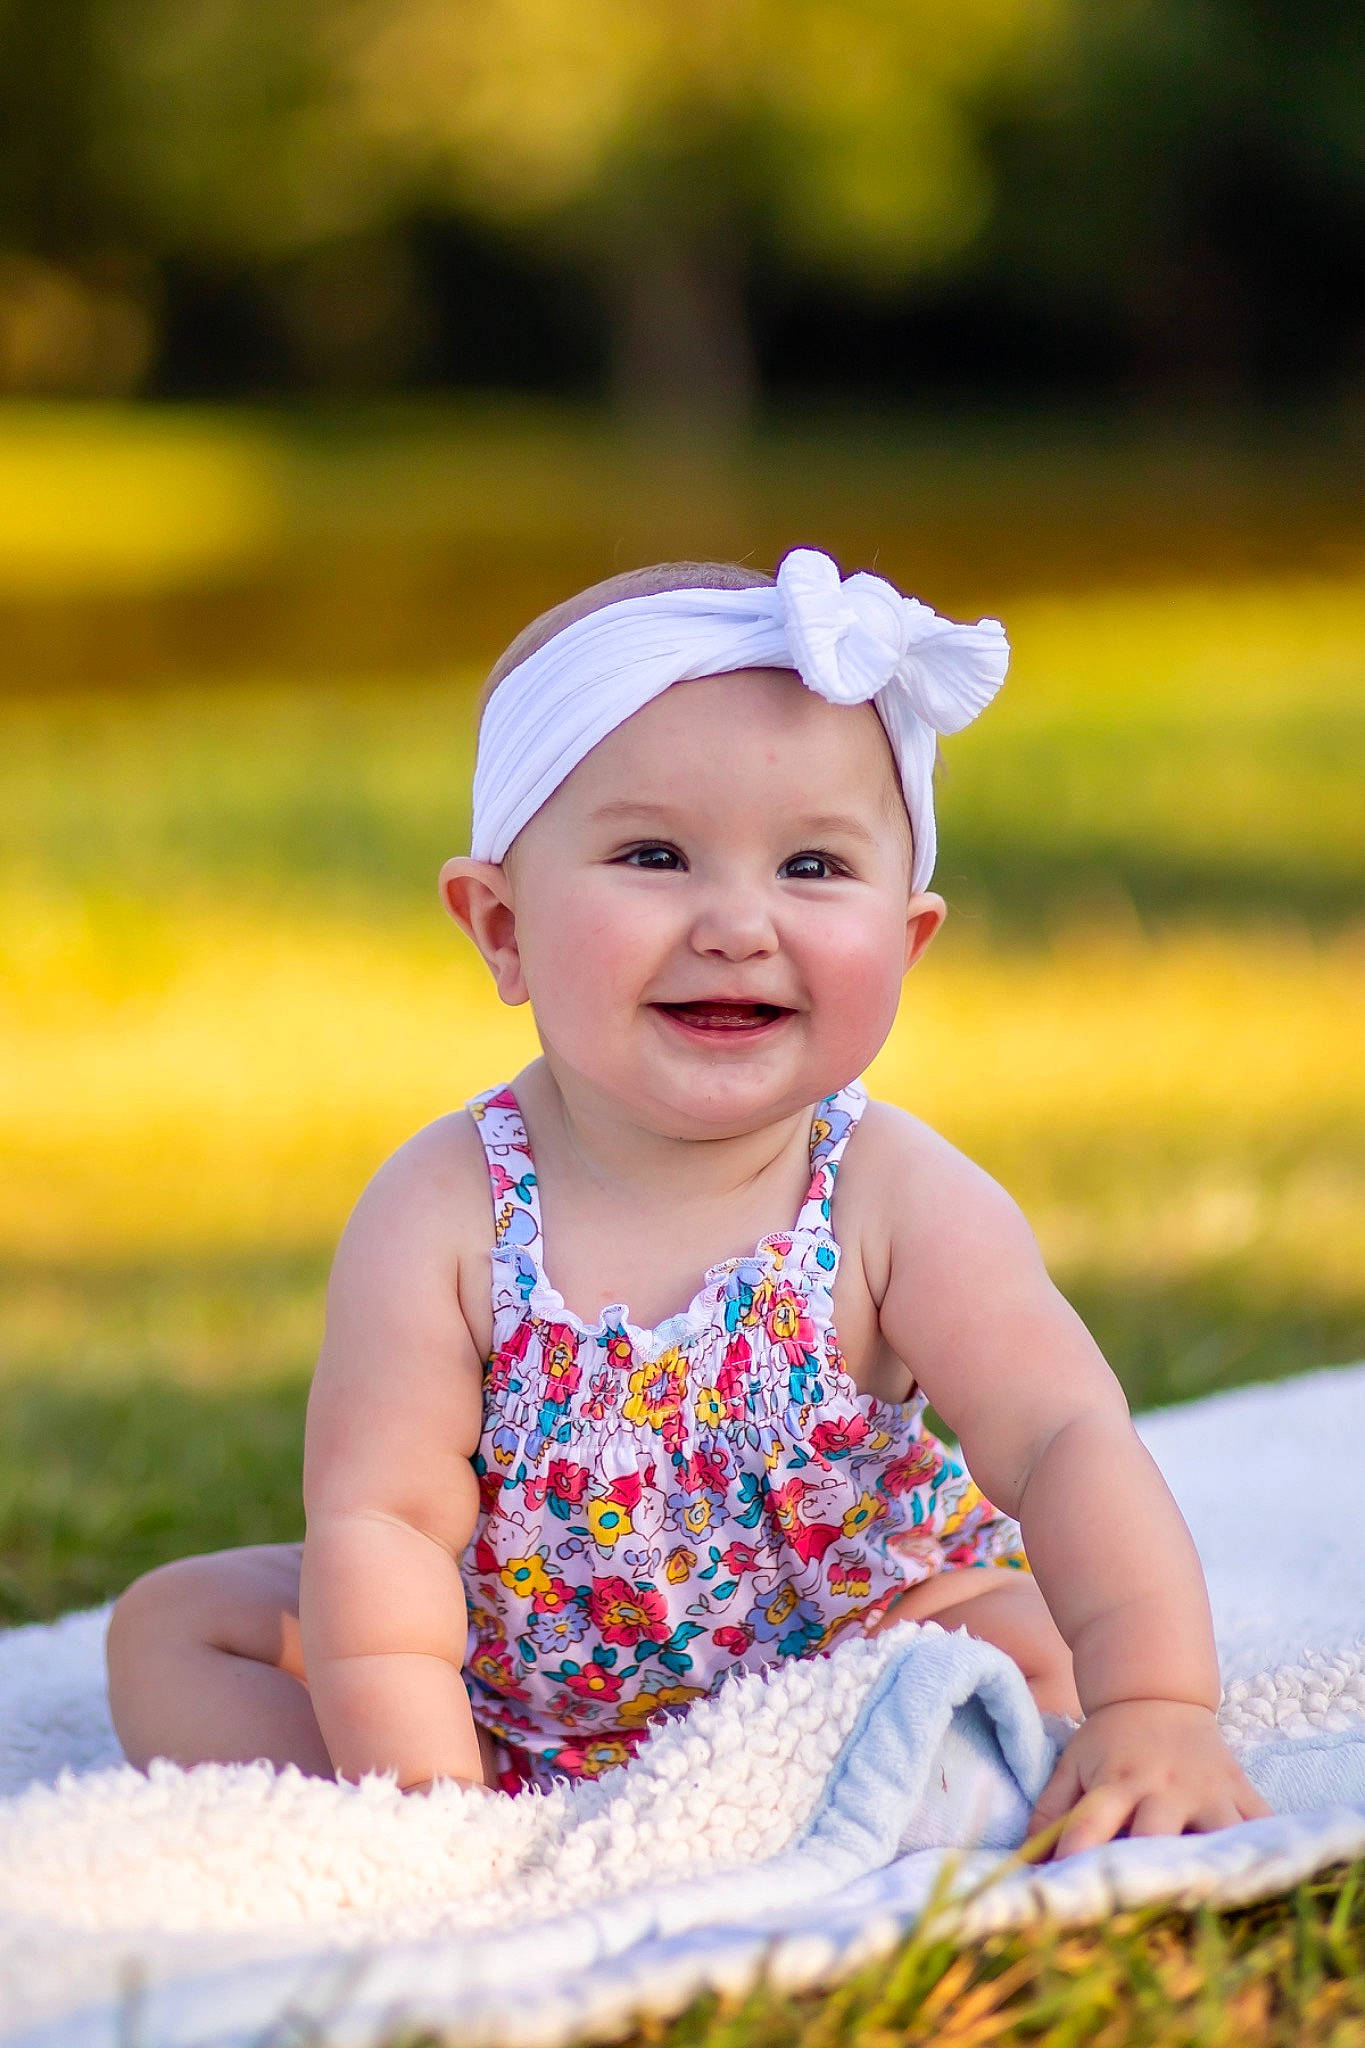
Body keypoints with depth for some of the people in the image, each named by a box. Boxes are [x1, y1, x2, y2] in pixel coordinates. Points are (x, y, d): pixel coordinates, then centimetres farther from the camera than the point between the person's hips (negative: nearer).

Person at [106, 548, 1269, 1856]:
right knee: (172, 1623, -8)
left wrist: (1158, 1709, -44)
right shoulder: (441, 1214, -19)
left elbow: (1068, 1446, -28)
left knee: (1039, 1634, -25)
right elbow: (379, 1517, -21)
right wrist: (422, 1796, -34)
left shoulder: (897, 1204, -19)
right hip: (493, 1700, 2)